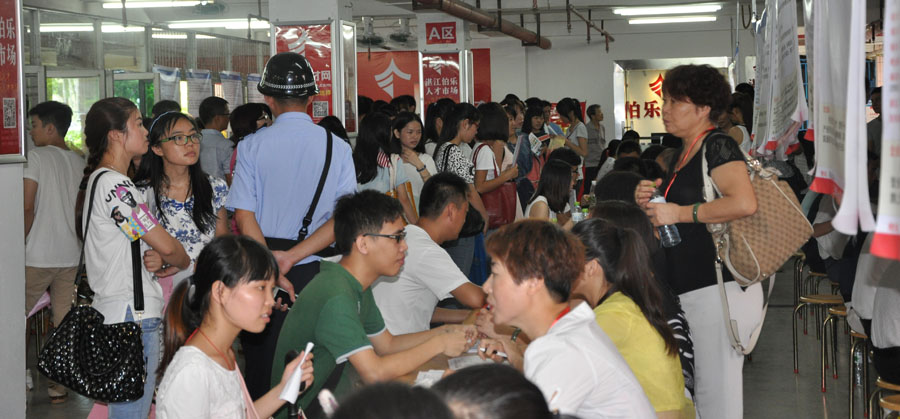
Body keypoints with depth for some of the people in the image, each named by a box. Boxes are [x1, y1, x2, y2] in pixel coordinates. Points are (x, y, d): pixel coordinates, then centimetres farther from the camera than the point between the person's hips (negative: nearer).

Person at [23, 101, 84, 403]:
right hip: (71, 255, 6)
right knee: (64, 322, 7)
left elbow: (28, 208, -12)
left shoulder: (37, 157, -8)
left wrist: (21, 242, 0)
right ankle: (59, 384, 10)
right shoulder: (79, 162, 9)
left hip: (38, 256, -5)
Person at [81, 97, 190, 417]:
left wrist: (160, 261, 5)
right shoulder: (114, 184, -16)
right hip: (132, 316, -10)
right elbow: (166, 246, -16)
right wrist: (183, 262, 5)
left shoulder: (100, 180, 16)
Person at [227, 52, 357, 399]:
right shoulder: (337, 148, -2)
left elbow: (245, 217, -10)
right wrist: (292, 258, -12)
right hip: (314, 269, 1)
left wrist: (272, 275, -10)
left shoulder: (251, 146, -4)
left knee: (262, 369, 9)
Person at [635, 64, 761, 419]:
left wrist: (679, 213, -20)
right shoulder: (685, 154, 17)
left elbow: (744, 203, -29)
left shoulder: (717, 146, -11)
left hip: (720, 291, -10)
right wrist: (650, 204, 7)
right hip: (694, 292, 10)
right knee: (704, 390, 15)